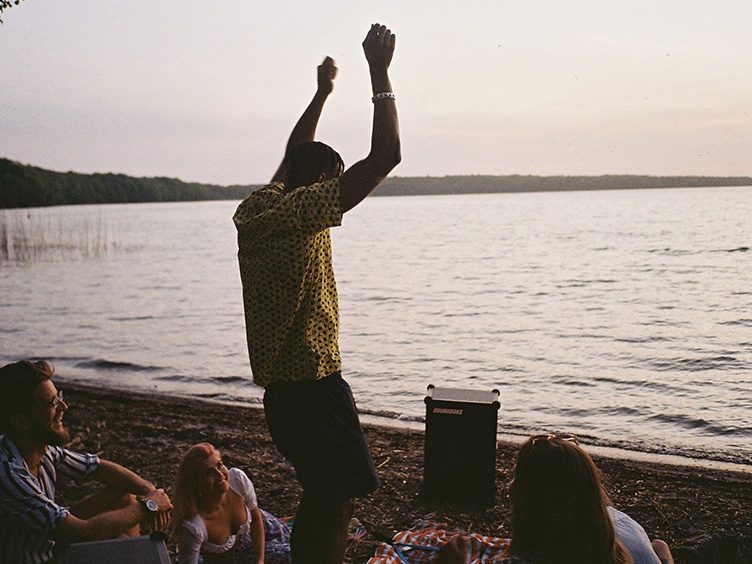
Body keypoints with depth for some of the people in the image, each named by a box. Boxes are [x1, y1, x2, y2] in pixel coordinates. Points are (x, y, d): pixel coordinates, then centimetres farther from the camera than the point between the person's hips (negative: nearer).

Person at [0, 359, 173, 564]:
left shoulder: (44, 449, -8)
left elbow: (99, 468, 8)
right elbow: (82, 533, -31)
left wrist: (147, 489, -9)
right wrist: (147, 507, -20)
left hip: (50, 545, 8)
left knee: (125, 494, 5)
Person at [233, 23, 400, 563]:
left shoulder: (258, 208, 8)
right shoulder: (301, 212, -18)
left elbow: (294, 155, 26)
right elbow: (385, 157, -22)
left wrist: (322, 94, 34)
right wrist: (379, 72, -13)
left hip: (282, 382, 10)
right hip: (312, 382, -10)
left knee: (321, 494, 20)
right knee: (338, 499, 0)